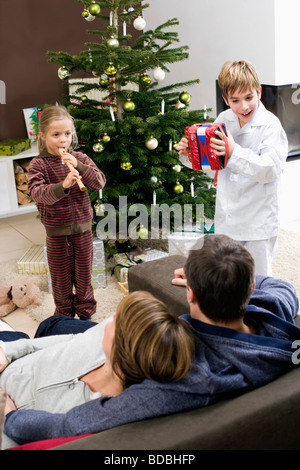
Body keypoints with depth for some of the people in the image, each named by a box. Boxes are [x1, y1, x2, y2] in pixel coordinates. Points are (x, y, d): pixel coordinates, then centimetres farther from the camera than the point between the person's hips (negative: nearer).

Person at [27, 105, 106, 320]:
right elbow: (37, 193, -24)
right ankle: (64, 315, 31)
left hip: (82, 227, 2)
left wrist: (78, 166, -27)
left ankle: (86, 313, 33)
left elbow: (100, 182, -12)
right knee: (61, 277, 12)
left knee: (84, 274, 15)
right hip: (56, 231, -2)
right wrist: (63, 186, -41)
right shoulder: (38, 164, -10)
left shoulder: (80, 158, -2)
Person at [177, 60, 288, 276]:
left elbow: (271, 169, -27)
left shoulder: (270, 125, -15)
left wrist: (234, 151, -37)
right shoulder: (223, 120, 2)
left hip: (258, 223, -5)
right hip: (227, 218, 6)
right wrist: (188, 153, -8)